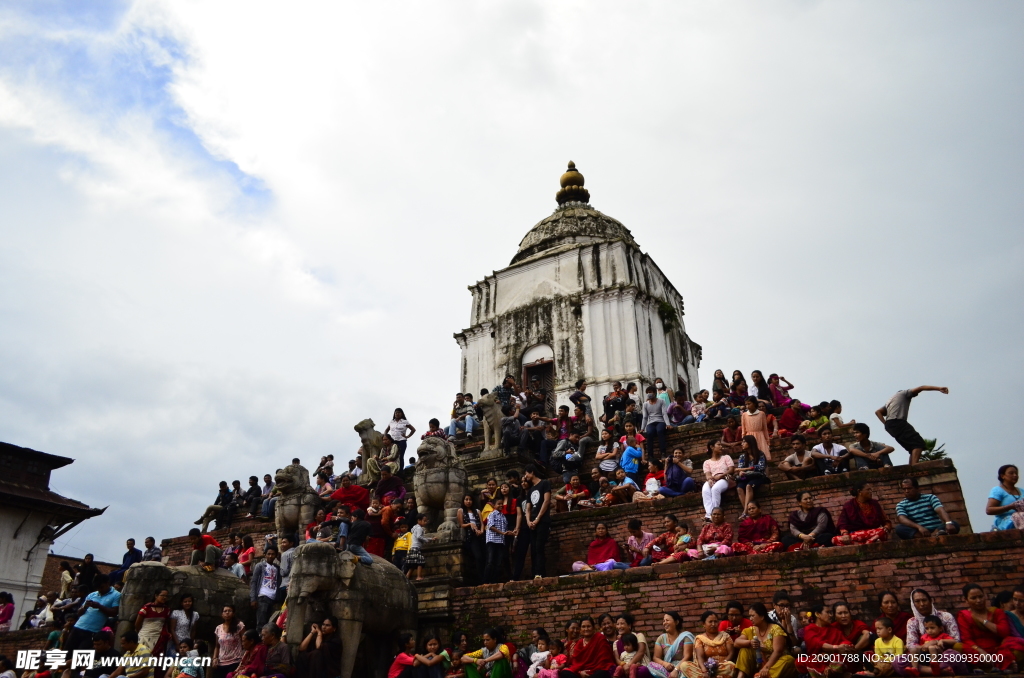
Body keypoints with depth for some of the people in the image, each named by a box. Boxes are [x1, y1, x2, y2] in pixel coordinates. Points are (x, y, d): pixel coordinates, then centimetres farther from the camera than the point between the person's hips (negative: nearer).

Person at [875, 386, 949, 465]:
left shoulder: (891, 400, 33)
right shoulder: (904, 394, 16)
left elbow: (878, 412, 22)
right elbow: (920, 388, 0)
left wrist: (886, 423, 11)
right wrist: (938, 388, -7)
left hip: (890, 426, 8)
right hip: (897, 422, -8)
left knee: (913, 448, 9)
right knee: (918, 443, -15)